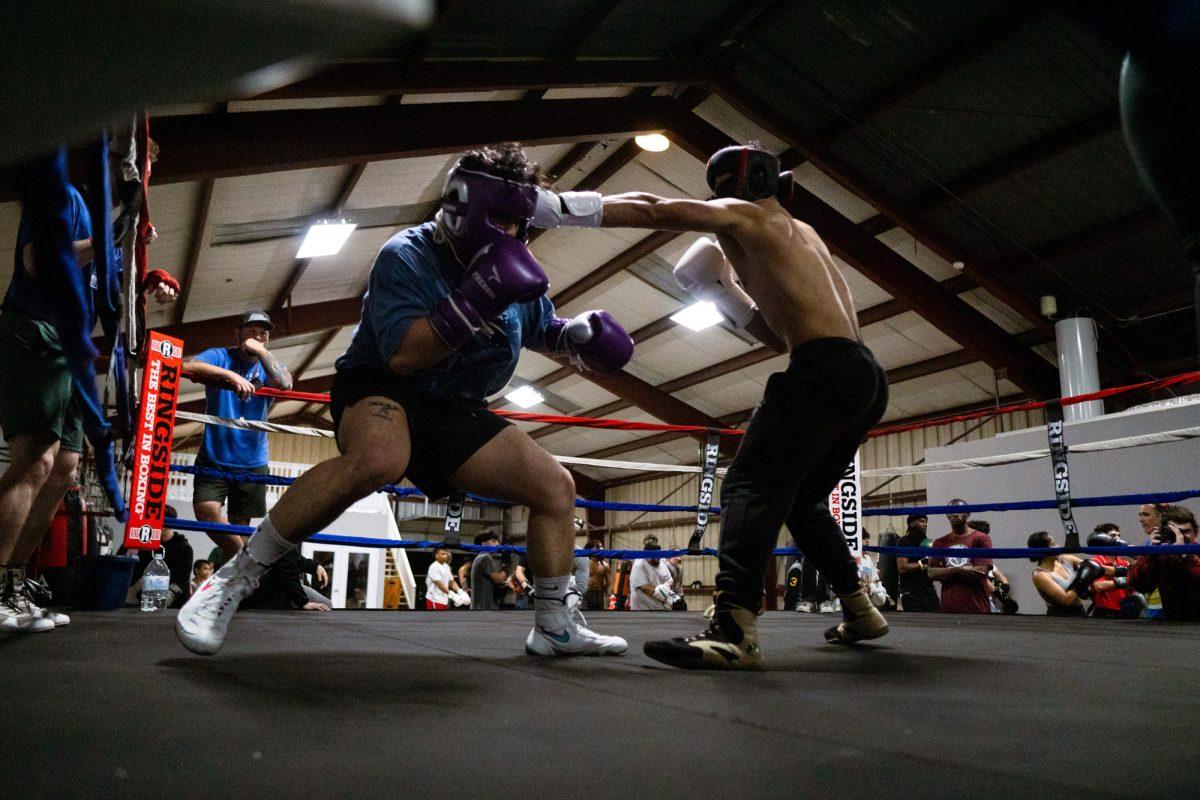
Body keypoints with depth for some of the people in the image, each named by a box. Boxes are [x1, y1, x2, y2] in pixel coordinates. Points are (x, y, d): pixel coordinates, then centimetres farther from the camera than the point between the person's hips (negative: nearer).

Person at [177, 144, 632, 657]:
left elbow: (544, 331, 21)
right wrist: (476, 300, -35)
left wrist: (582, 336, -2)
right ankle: (236, 577, -25)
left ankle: (556, 628, 17)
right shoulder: (406, 257, -16)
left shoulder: (517, 271, 5)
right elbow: (403, 355, -27)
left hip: (456, 409, 7)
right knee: (379, 459, -42)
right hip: (382, 387, -7)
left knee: (556, 487, -1)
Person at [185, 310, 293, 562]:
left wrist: (260, 350, -17)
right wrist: (232, 376, -35)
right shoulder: (220, 356, -2)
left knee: (240, 525, 5)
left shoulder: (268, 366, 4)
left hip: (252, 462, 2)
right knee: (205, 510, -18)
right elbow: (187, 367, -24)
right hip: (213, 458, -1)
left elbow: (285, 383, -19)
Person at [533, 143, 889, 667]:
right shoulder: (800, 233, 29)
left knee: (751, 484, -19)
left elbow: (651, 210, -3)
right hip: (866, 377, 9)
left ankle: (733, 629, -35)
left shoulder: (742, 214, 7)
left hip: (826, 369, -9)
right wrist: (723, 293, 25)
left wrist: (554, 206, -5)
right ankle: (859, 611, 29)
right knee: (802, 498, 22)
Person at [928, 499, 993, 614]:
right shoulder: (940, 543, 12)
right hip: (948, 608, 3)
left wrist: (946, 573, -5)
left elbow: (980, 571, -10)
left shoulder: (981, 539, 1)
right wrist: (959, 570, -12)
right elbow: (932, 573, 2)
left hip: (976, 608, -3)